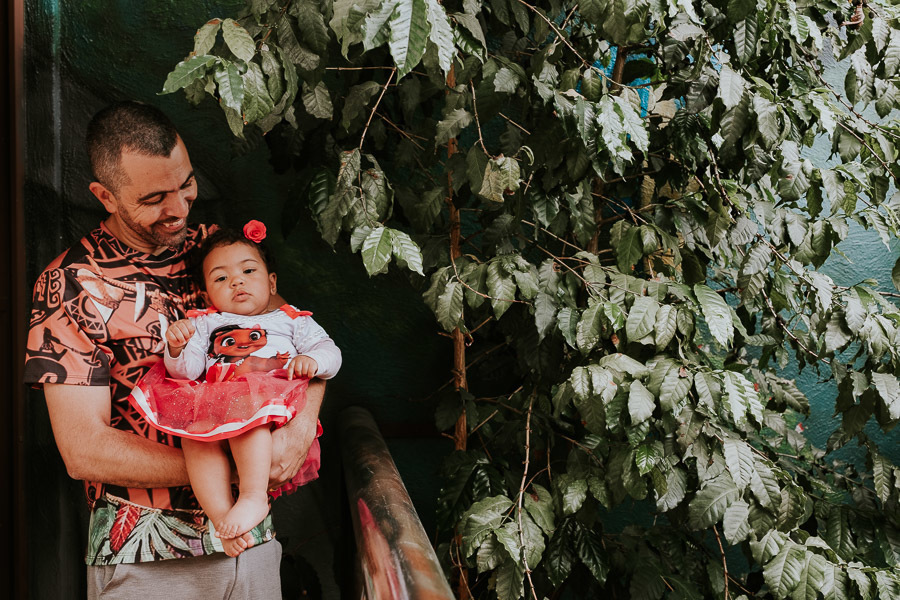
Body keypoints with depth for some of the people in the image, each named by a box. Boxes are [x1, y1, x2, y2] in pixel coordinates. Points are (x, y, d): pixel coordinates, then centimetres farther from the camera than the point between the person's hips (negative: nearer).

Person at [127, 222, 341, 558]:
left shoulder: (291, 320, 26)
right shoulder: (204, 324, 27)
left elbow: (329, 352, 15)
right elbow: (186, 370, 13)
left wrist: (311, 360, -8)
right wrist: (177, 349, -9)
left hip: (272, 402, -2)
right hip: (212, 404, 2)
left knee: (245, 411, -37)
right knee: (196, 431, -31)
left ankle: (254, 497, -42)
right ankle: (221, 517, -36)